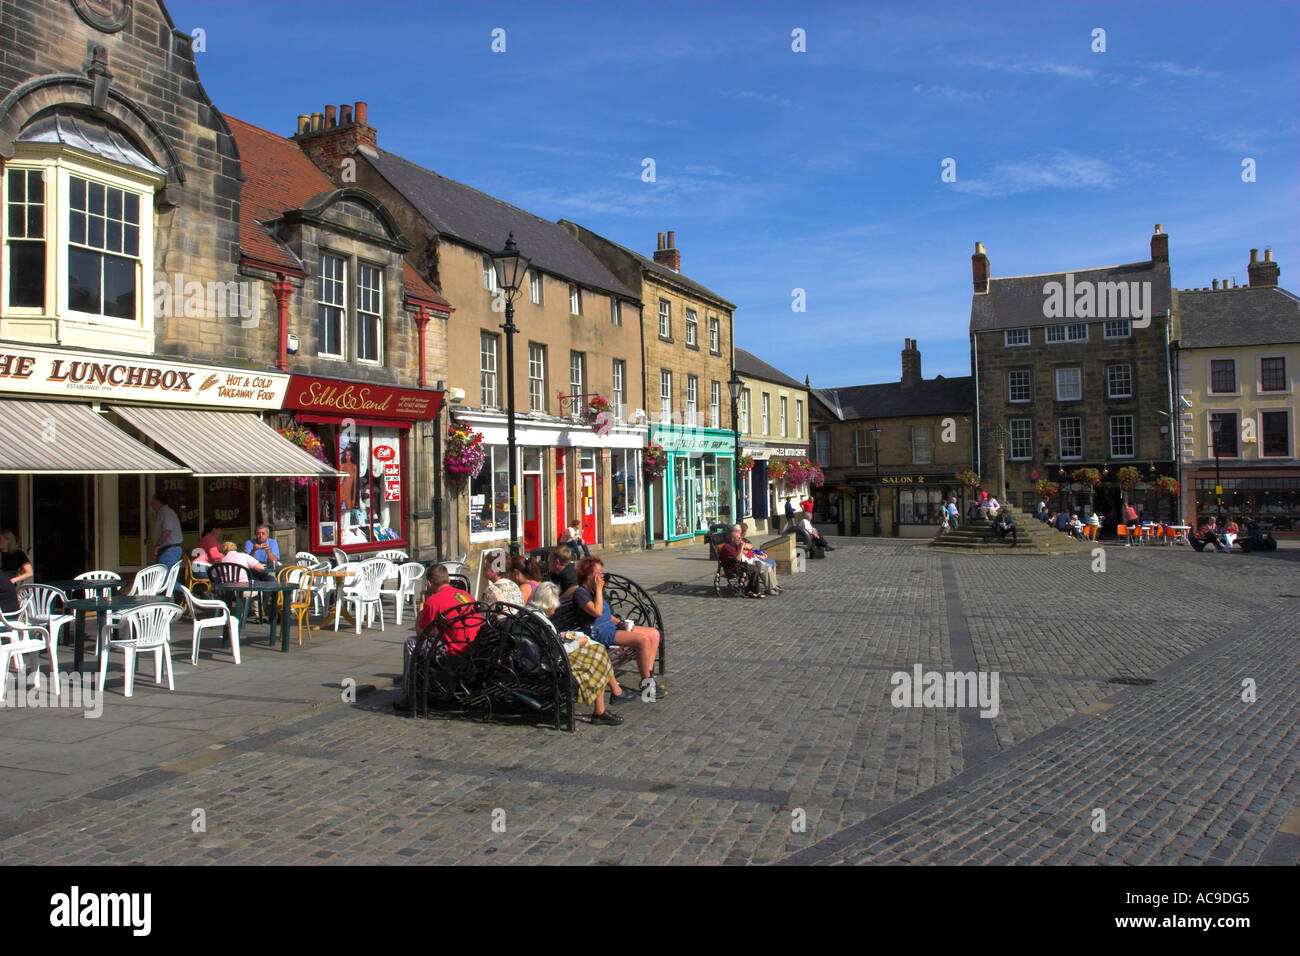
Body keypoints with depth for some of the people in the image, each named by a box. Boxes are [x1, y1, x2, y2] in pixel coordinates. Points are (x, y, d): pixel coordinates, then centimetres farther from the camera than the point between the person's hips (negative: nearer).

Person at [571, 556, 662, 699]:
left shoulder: (595, 590, 17)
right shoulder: (580, 593, -11)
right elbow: (597, 612, -23)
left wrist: (619, 623, 9)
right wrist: (598, 589, -15)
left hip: (611, 626, 10)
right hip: (599, 632, -10)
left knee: (654, 634, -3)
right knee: (643, 640, -25)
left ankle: (649, 676, -5)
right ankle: (646, 684, -16)